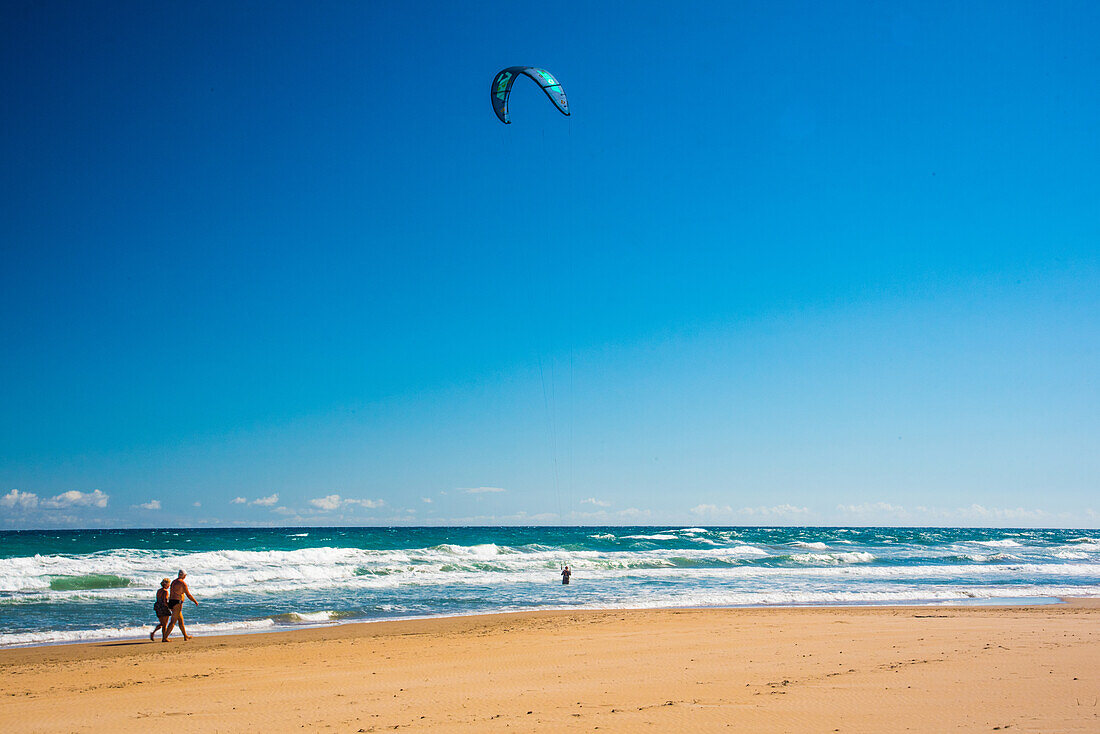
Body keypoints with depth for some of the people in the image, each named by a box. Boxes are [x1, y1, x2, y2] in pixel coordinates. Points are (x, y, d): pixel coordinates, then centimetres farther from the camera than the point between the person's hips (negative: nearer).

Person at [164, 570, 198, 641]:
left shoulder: (173, 582, 15)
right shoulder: (183, 583, -11)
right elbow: (188, 595, -10)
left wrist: (170, 606, 25)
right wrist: (195, 602, 3)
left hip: (171, 602, 9)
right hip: (177, 603, -9)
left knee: (180, 620, 17)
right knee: (173, 621, -7)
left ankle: (186, 636, 26)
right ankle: (165, 638, -11)